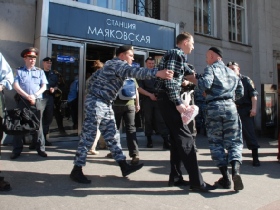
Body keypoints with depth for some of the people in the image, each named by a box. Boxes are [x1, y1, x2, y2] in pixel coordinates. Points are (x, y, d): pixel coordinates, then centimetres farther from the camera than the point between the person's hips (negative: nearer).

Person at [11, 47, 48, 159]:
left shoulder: (40, 71, 11)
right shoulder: (19, 71, 8)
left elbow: (44, 86, 5)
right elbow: (15, 86, -2)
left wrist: (34, 96, -10)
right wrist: (27, 96, -13)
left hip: (37, 102, 0)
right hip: (23, 101, 0)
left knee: (38, 125, 3)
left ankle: (40, 148, 9)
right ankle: (17, 149, 11)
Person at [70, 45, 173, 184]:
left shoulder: (113, 65, 20)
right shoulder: (118, 63, -11)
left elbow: (93, 77, 25)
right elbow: (134, 71, -31)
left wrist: (92, 92, 20)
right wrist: (157, 73, -40)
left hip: (106, 104, 10)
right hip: (96, 103, -10)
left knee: (112, 136, 7)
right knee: (88, 136, -6)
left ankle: (124, 166, 11)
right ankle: (77, 170, 3)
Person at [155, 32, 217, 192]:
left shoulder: (178, 56, 24)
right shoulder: (176, 54, -7)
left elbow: (190, 73, 35)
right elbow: (169, 79, -19)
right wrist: (178, 102, -22)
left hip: (169, 100, 11)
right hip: (169, 100, -11)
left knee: (177, 138, 12)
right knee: (186, 138, -11)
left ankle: (175, 177, 17)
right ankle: (197, 182, -8)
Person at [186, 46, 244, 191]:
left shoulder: (211, 68, 4)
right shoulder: (232, 72, 20)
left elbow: (205, 84, -14)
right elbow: (240, 93, 22)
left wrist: (193, 79, 2)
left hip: (213, 108, -3)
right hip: (231, 108, 4)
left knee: (216, 143, 8)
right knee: (234, 141, 8)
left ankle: (226, 177, 4)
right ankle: (236, 170, -17)